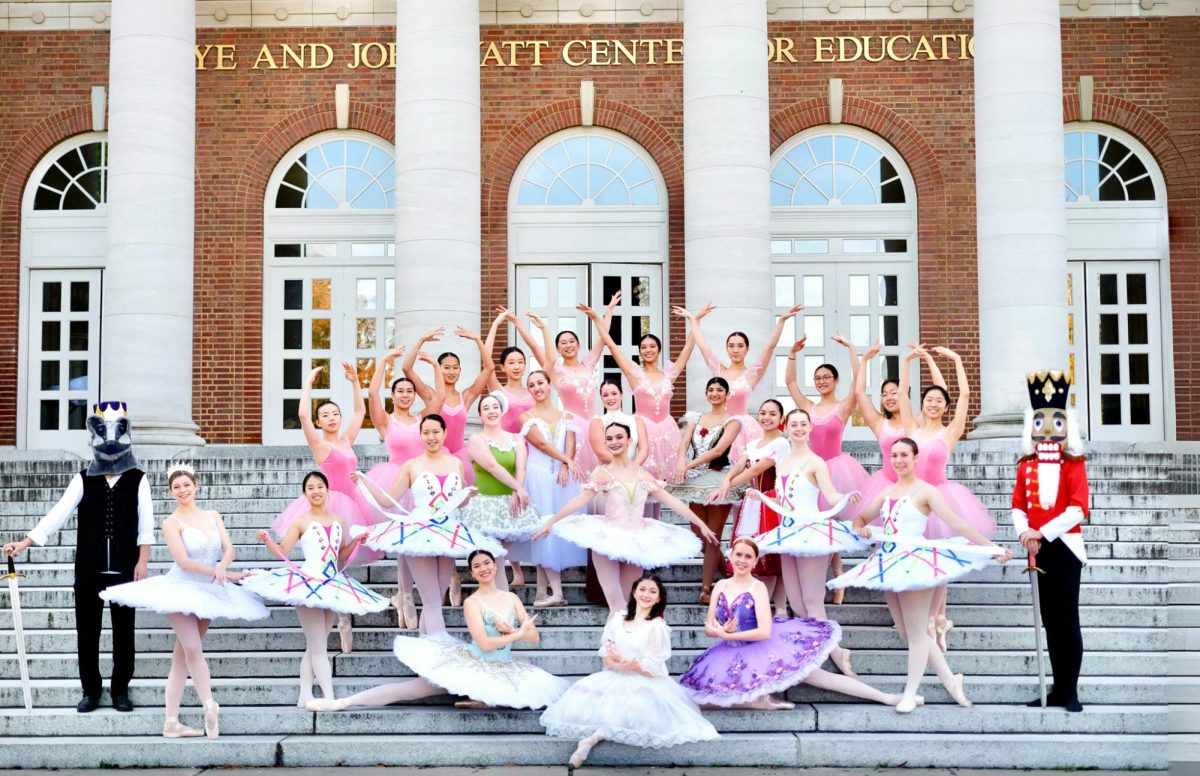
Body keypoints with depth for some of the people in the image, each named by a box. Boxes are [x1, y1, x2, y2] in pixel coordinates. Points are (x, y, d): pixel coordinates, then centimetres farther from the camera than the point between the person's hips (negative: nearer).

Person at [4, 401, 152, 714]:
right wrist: (25, 542, -15)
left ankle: (120, 689, 16)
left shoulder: (137, 480, 1)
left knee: (124, 632, 5)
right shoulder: (83, 479, 2)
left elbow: (145, 523, -2)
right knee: (87, 632, 6)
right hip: (89, 570, 1)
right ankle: (91, 690, 17)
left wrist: (142, 562, -8)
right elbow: (59, 513, -6)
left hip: (124, 569, -1)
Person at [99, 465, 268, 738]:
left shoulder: (213, 516, 9)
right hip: (181, 589, -5)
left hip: (206, 592, 5)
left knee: (182, 658, 6)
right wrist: (222, 574, -21)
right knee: (193, 648, -21)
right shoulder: (172, 523, -6)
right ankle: (210, 707, -16)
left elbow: (229, 548, -1)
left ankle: (171, 723, 6)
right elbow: (184, 561, -15)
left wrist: (222, 567, -23)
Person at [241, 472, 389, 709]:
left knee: (313, 646, 11)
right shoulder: (301, 522, -5)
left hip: (333, 585, 6)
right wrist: (267, 540, -25)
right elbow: (282, 552, -8)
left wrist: (356, 541, 2)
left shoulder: (338, 520, 9)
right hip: (309, 583, -6)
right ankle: (329, 697, -4)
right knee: (319, 648, -4)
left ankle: (305, 695, 17)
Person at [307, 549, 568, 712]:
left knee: (544, 693, -16)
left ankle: (486, 701, -6)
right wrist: (519, 632, -12)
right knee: (413, 688, -14)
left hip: (503, 670, 4)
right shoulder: (472, 603, -9)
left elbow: (535, 637, 2)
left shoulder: (512, 598, 5)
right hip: (472, 666, -4)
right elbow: (484, 644, -21)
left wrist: (508, 630, -14)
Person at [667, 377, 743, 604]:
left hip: (718, 479, -5)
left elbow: (718, 450, -14)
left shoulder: (732, 422, -1)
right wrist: (681, 462, -22)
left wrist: (689, 465, -22)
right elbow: (684, 443, 0)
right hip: (696, 480, 5)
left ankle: (706, 588, -1)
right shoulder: (696, 419, 14)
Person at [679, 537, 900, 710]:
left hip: (764, 650, -4)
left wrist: (727, 634, -20)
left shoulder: (758, 588, -12)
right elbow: (708, 629, 3)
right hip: (734, 656, 4)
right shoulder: (720, 586, 2)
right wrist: (721, 631, -21)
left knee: (813, 675, -11)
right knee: (695, 696, -11)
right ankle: (758, 701, -10)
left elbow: (765, 632, -23)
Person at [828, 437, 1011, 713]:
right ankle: (950, 680, 23)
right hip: (890, 563, 8)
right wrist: (861, 529, -2)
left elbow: (957, 523, -13)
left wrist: (992, 547, -21)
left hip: (915, 561, -7)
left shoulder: (925, 491, -7)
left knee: (916, 632, 0)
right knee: (907, 630, 11)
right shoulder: (886, 493, 13)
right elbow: (861, 518, 22)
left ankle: (910, 694, 8)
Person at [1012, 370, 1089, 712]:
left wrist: (1042, 532, -21)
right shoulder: (1026, 466, 8)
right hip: (1038, 549, 5)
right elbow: (1018, 506, 5)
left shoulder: (1073, 465, -5)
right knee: (1050, 621, 9)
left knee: (1068, 620, -2)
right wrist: (1025, 533, -15)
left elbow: (1078, 509, -15)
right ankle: (1058, 689, 16)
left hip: (1065, 547, -4)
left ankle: (1071, 692, 5)